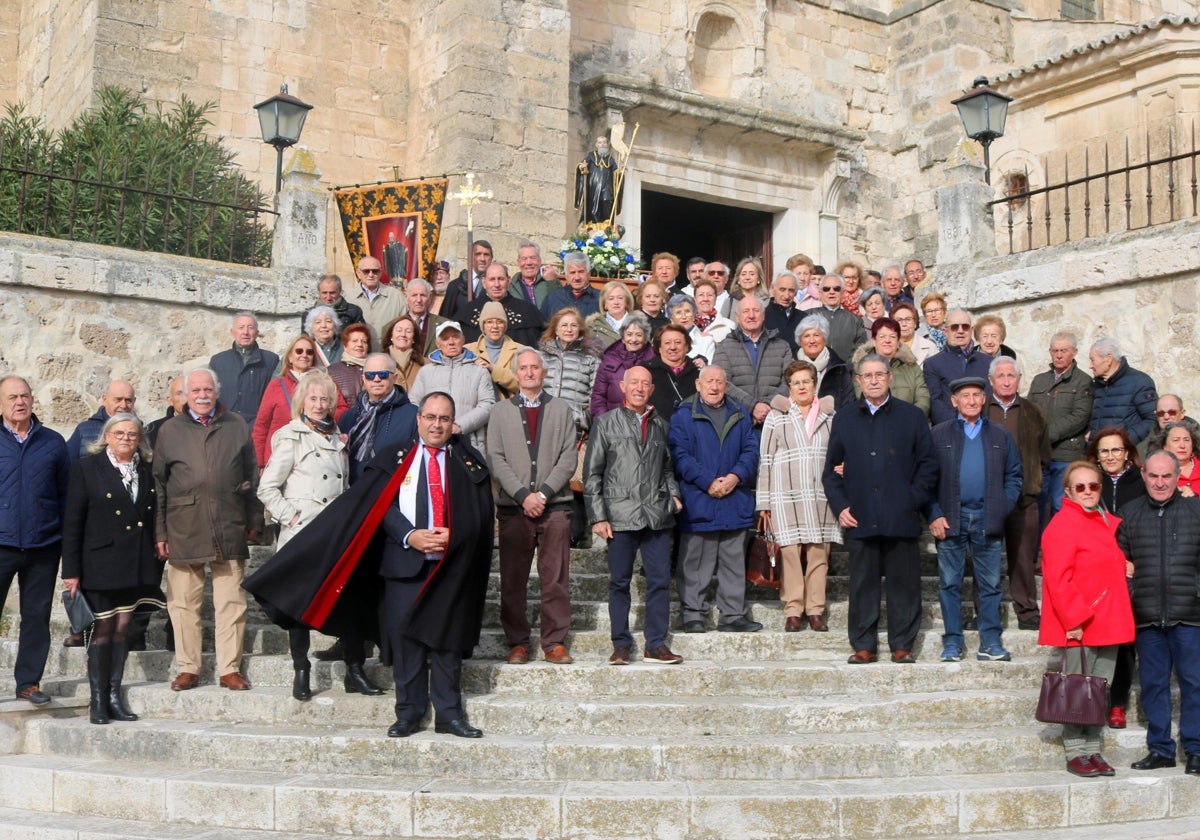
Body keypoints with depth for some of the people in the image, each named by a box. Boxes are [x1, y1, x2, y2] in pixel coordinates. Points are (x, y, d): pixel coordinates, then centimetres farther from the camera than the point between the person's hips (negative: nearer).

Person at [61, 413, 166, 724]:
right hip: (100, 562, -3)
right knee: (103, 628, 0)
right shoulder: (87, 468, -1)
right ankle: (97, 701, 6)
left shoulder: (147, 471, 9)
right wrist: (71, 570, -8)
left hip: (136, 564, 3)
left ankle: (114, 696, 14)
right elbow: (72, 522, -4)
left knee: (123, 626, 7)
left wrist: (156, 564, 5)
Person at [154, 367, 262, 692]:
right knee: (184, 603, 4)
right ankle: (188, 669, 13)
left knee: (231, 602, 2)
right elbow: (158, 483, 7)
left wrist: (254, 522, 8)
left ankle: (230, 669, 9)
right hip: (184, 529, 0)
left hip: (229, 530, 0)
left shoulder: (237, 426, 10)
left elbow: (251, 477, 11)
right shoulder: (170, 430, 8)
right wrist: (160, 532, 3)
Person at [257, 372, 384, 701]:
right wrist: (291, 516, -12)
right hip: (303, 536, -5)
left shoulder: (336, 439, 16)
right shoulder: (291, 438, -3)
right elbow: (267, 489, -6)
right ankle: (301, 673, 12)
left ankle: (355, 671, 7)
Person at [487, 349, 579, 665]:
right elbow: (495, 459, 2)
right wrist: (523, 495, -9)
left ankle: (555, 642, 6)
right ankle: (517, 643, 10)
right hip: (513, 507, 0)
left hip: (555, 505, 0)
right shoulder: (500, 411, 11)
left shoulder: (562, 410, 10)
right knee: (513, 580, 2)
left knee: (556, 579, 0)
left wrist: (545, 493, -9)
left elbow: (569, 457, 2)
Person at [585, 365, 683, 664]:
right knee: (619, 582, 3)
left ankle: (656, 645, 9)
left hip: (657, 516, 3)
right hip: (621, 514, -3)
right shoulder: (606, 423, 5)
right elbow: (592, 473, 2)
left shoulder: (661, 425, 15)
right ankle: (621, 645, 11)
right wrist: (597, 516, -5)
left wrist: (674, 494, 5)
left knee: (660, 581, 1)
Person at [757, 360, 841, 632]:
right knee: (790, 552, -5)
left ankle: (815, 610, 7)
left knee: (818, 553, 0)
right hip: (786, 495, -2)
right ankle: (793, 611, 2)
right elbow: (765, 460, 5)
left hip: (821, 497, 2)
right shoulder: (776, 418, 7)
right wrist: (764, 503, 0)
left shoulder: (829, 419, 14)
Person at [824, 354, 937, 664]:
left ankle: (902, 645, 11)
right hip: (860, 518, 1)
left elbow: (928, 464, 6)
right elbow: (831, 470, 13)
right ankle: (864, 646, 11)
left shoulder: (911, 416, 8)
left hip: (901, 518, -1)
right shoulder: (844, 419, 13)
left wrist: (914, 499, -5)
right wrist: (840, 506, 1)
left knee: (904, 583, 2)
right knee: (863, 585, 4)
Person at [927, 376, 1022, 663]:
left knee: (990, 584, 4)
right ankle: (952, 643, 9)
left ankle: (990, 643, 11)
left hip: (987, 519, 2)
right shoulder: (938, 434, 5)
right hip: (950, 519, -1)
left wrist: (1003, 508, -1)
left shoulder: (1000, 435, 11)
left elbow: (1014, 475, 11)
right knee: (950, 583, 2)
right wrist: (934, 516, -7)